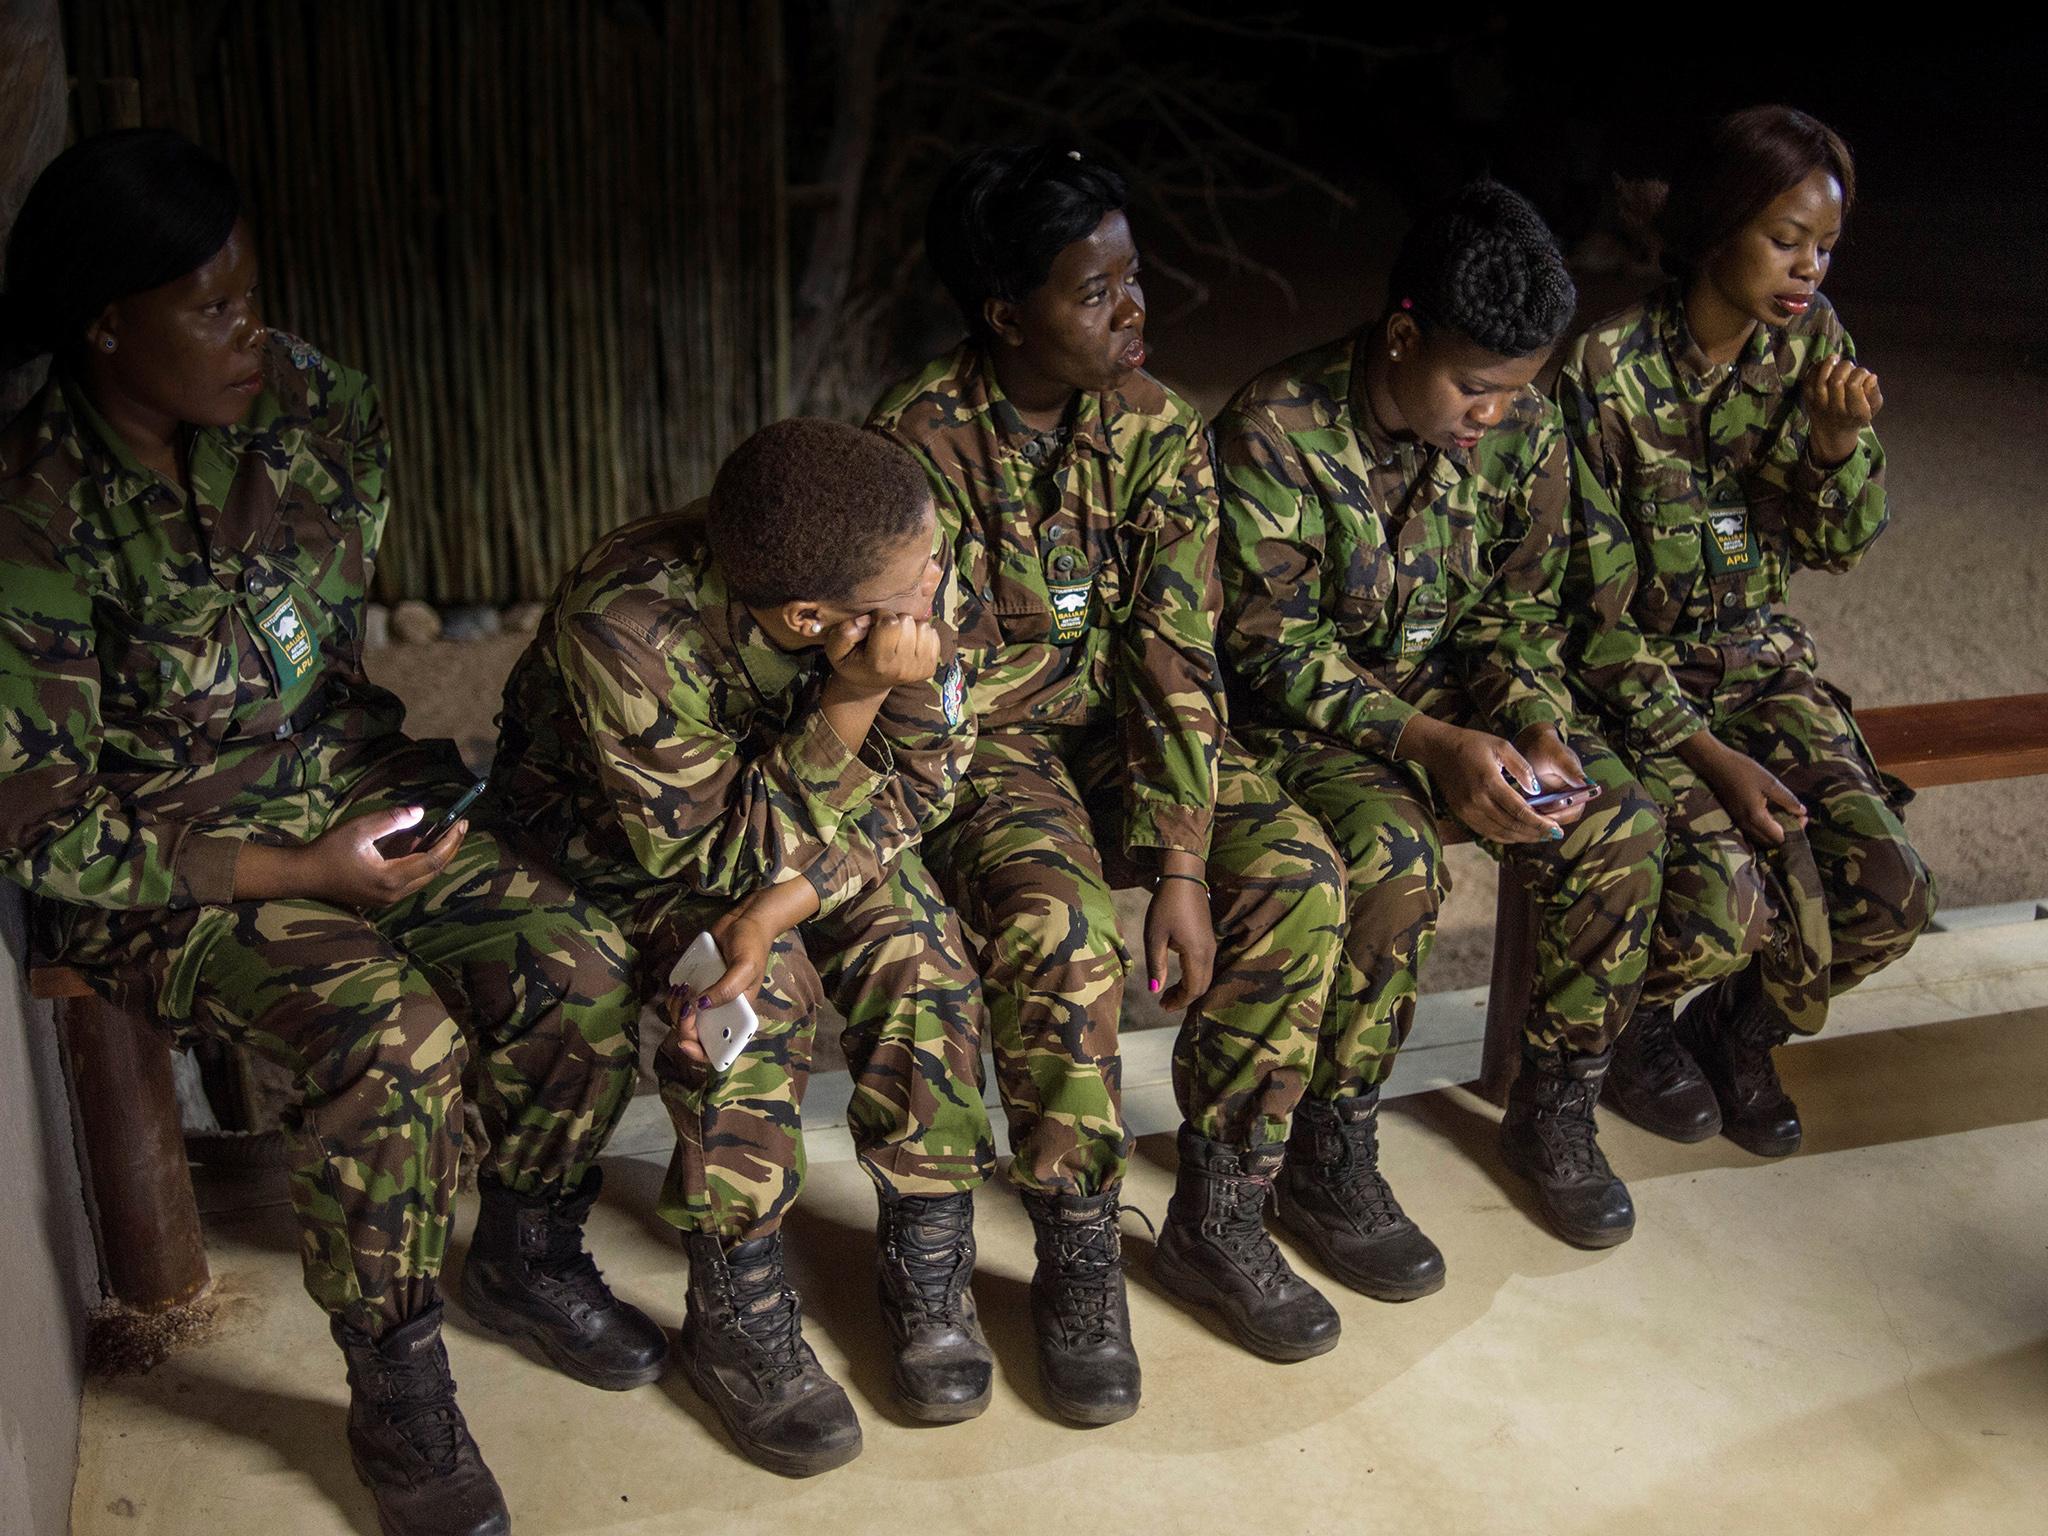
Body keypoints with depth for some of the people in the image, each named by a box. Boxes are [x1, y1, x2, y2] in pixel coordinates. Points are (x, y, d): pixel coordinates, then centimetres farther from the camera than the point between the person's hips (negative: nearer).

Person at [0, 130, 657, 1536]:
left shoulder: (285, 396, -6)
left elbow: (367, 453, 21)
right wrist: (297, 875, -21)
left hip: (346, 779, 6)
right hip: (165, 869, -5)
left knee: (581, 968, -16)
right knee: (395, 1040, -31)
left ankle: (526, 1259, 14)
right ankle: (397, 1391, -5)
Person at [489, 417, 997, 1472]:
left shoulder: (911, 576, -28)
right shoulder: (628, 631, -40)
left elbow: (916, 785, -18)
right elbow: (720, 852, -32)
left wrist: (779, 905, -33)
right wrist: (852, 703, -45)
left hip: (799, 791, 4)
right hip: (613, 822, -3)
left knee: (913, 941, -21)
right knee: (761, 984, -29)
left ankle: (927, 1266, -3)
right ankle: (737, 1314, -10)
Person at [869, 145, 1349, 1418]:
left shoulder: (1157, 424, -5)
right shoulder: (923, 436, -16)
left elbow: (1176, 651, -12)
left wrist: (1184, 862, -18)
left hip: (1120, 728, 4)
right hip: (982, 740, -4)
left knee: (1297, 874, -19)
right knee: (1059, 929, -33)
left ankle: (1219, 1217, -3)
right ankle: (1080, 1261, -10)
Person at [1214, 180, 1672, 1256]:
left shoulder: (1525, 434, -5)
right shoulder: (1275, 430, -21)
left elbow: (1519, 611, 6)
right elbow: (1273, 647, -19)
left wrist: (1536, 722, -14)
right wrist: (1427, 743, -28)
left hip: (1458, 690, 5)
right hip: (1306, 712, -5)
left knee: (1618, 824, -16)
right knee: (1392, 856, -33)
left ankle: (1555, 1109, 5)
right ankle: (1327, 1164, -14)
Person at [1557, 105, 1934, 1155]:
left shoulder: (1810, 341, 0)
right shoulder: (1610, 370, -17)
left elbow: (1840, 547, 8)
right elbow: (1594, 605, -16)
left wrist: (1837, 442, -14)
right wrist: (1708, 755, -21)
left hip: (1762, 659, 5)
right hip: (1638, 675, -5)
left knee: (1891, 895, -12)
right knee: (1725, 897, -26)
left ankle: (1738, 1029, 19)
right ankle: (1639, 1020, 12)